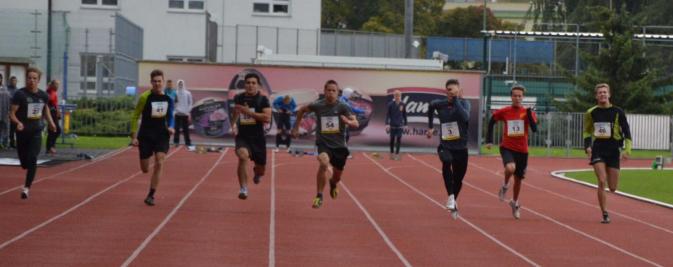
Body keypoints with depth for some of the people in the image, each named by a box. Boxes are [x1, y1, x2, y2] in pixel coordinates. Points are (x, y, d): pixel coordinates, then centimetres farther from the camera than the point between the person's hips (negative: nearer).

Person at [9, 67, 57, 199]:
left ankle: (27, 187, -9)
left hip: (36, 132, 1)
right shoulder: (20, 94, -12)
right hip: (22, 131, -1)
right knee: (24, 161, 10)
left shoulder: (43, 95, 0)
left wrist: (50, 122, 17)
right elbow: (12, 113, -15)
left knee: (32, 159, -15)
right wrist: (18, 122, -32)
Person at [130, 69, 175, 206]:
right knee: (145, 169, 1)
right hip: (145, 136, -2)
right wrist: (133, 136, -7)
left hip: (161, 135, 2)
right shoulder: (145, 97, -10)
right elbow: (135, 116, -4)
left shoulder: (168, 98, 1)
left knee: (159, 163, -14)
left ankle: (151, 195, -5)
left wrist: (171, 127, -4)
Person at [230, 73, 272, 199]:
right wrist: (233, 124, 11)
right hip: (242, 136, 0)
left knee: (261, 170, 13)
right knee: (243, 156, -32)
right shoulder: (239, 98, 3)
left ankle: (257, 171, 54)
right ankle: (243, 189, -26)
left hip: (258, 138, 0)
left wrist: (249, 112, -24)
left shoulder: (262, 100, -8)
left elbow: (267, 118, -21)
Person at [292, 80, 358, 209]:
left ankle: (333, 184, 54)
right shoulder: (318, 105, -5)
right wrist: (296, 127, 15)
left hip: (339, 145, 2)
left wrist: (348, 122, -40)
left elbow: (356, 123, -18)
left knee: (337, 176, 14)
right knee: (324, 163, -32)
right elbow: (302, 110, 14)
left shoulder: (343, 107, -9)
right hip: (323, 143, -2)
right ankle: (319, 196, -20)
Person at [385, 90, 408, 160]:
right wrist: (387, 124, -13)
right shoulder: (390, 104, -6)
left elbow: (404, 115, 8)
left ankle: (397, 154, 3)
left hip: (400, 125, 1)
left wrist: (405, 124, 10)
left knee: (399, 139, -3)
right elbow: (387, 114, -5)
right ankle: (392, 153, 22)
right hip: (392, 125, -1)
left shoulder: (402, 105, 0)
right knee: (392, 139, 8)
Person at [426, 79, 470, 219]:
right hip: (445, 146, 0)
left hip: (460, 148, 0)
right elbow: (431, 107, 25)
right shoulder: (439, 104, -1)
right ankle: (451, 196, -31)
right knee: (447, 162, -35)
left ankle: (453, 202, 41)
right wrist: (430, 126, 26)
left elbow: (465, 117, -31)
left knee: (458, 179, 11)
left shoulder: (464, 103, -8)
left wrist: (456, 100, -28)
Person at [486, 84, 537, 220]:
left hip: (522, 150, 2)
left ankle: (515, 203, 37)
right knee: (511, 168, -33)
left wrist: (529, 113, -24)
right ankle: (505, 186, -2)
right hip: (507, 147, -2)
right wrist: (489, 140, 8)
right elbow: (491, 122, 12)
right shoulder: (504, 112, -3)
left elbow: (534, 129, -16)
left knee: (518, 178, 13)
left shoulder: (528, 112, -3)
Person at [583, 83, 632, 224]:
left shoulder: (617, 112, -2)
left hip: (613, 150, 0)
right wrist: (587, 146, 1)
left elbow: (626, 132, 2)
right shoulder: (591, 113, 2)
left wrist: (627, 150, -7)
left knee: (612, 187, 2)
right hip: (598, 150, 0)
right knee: (602, 182, -15)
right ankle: (605, 214, -7)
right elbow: (587, 131, 16)